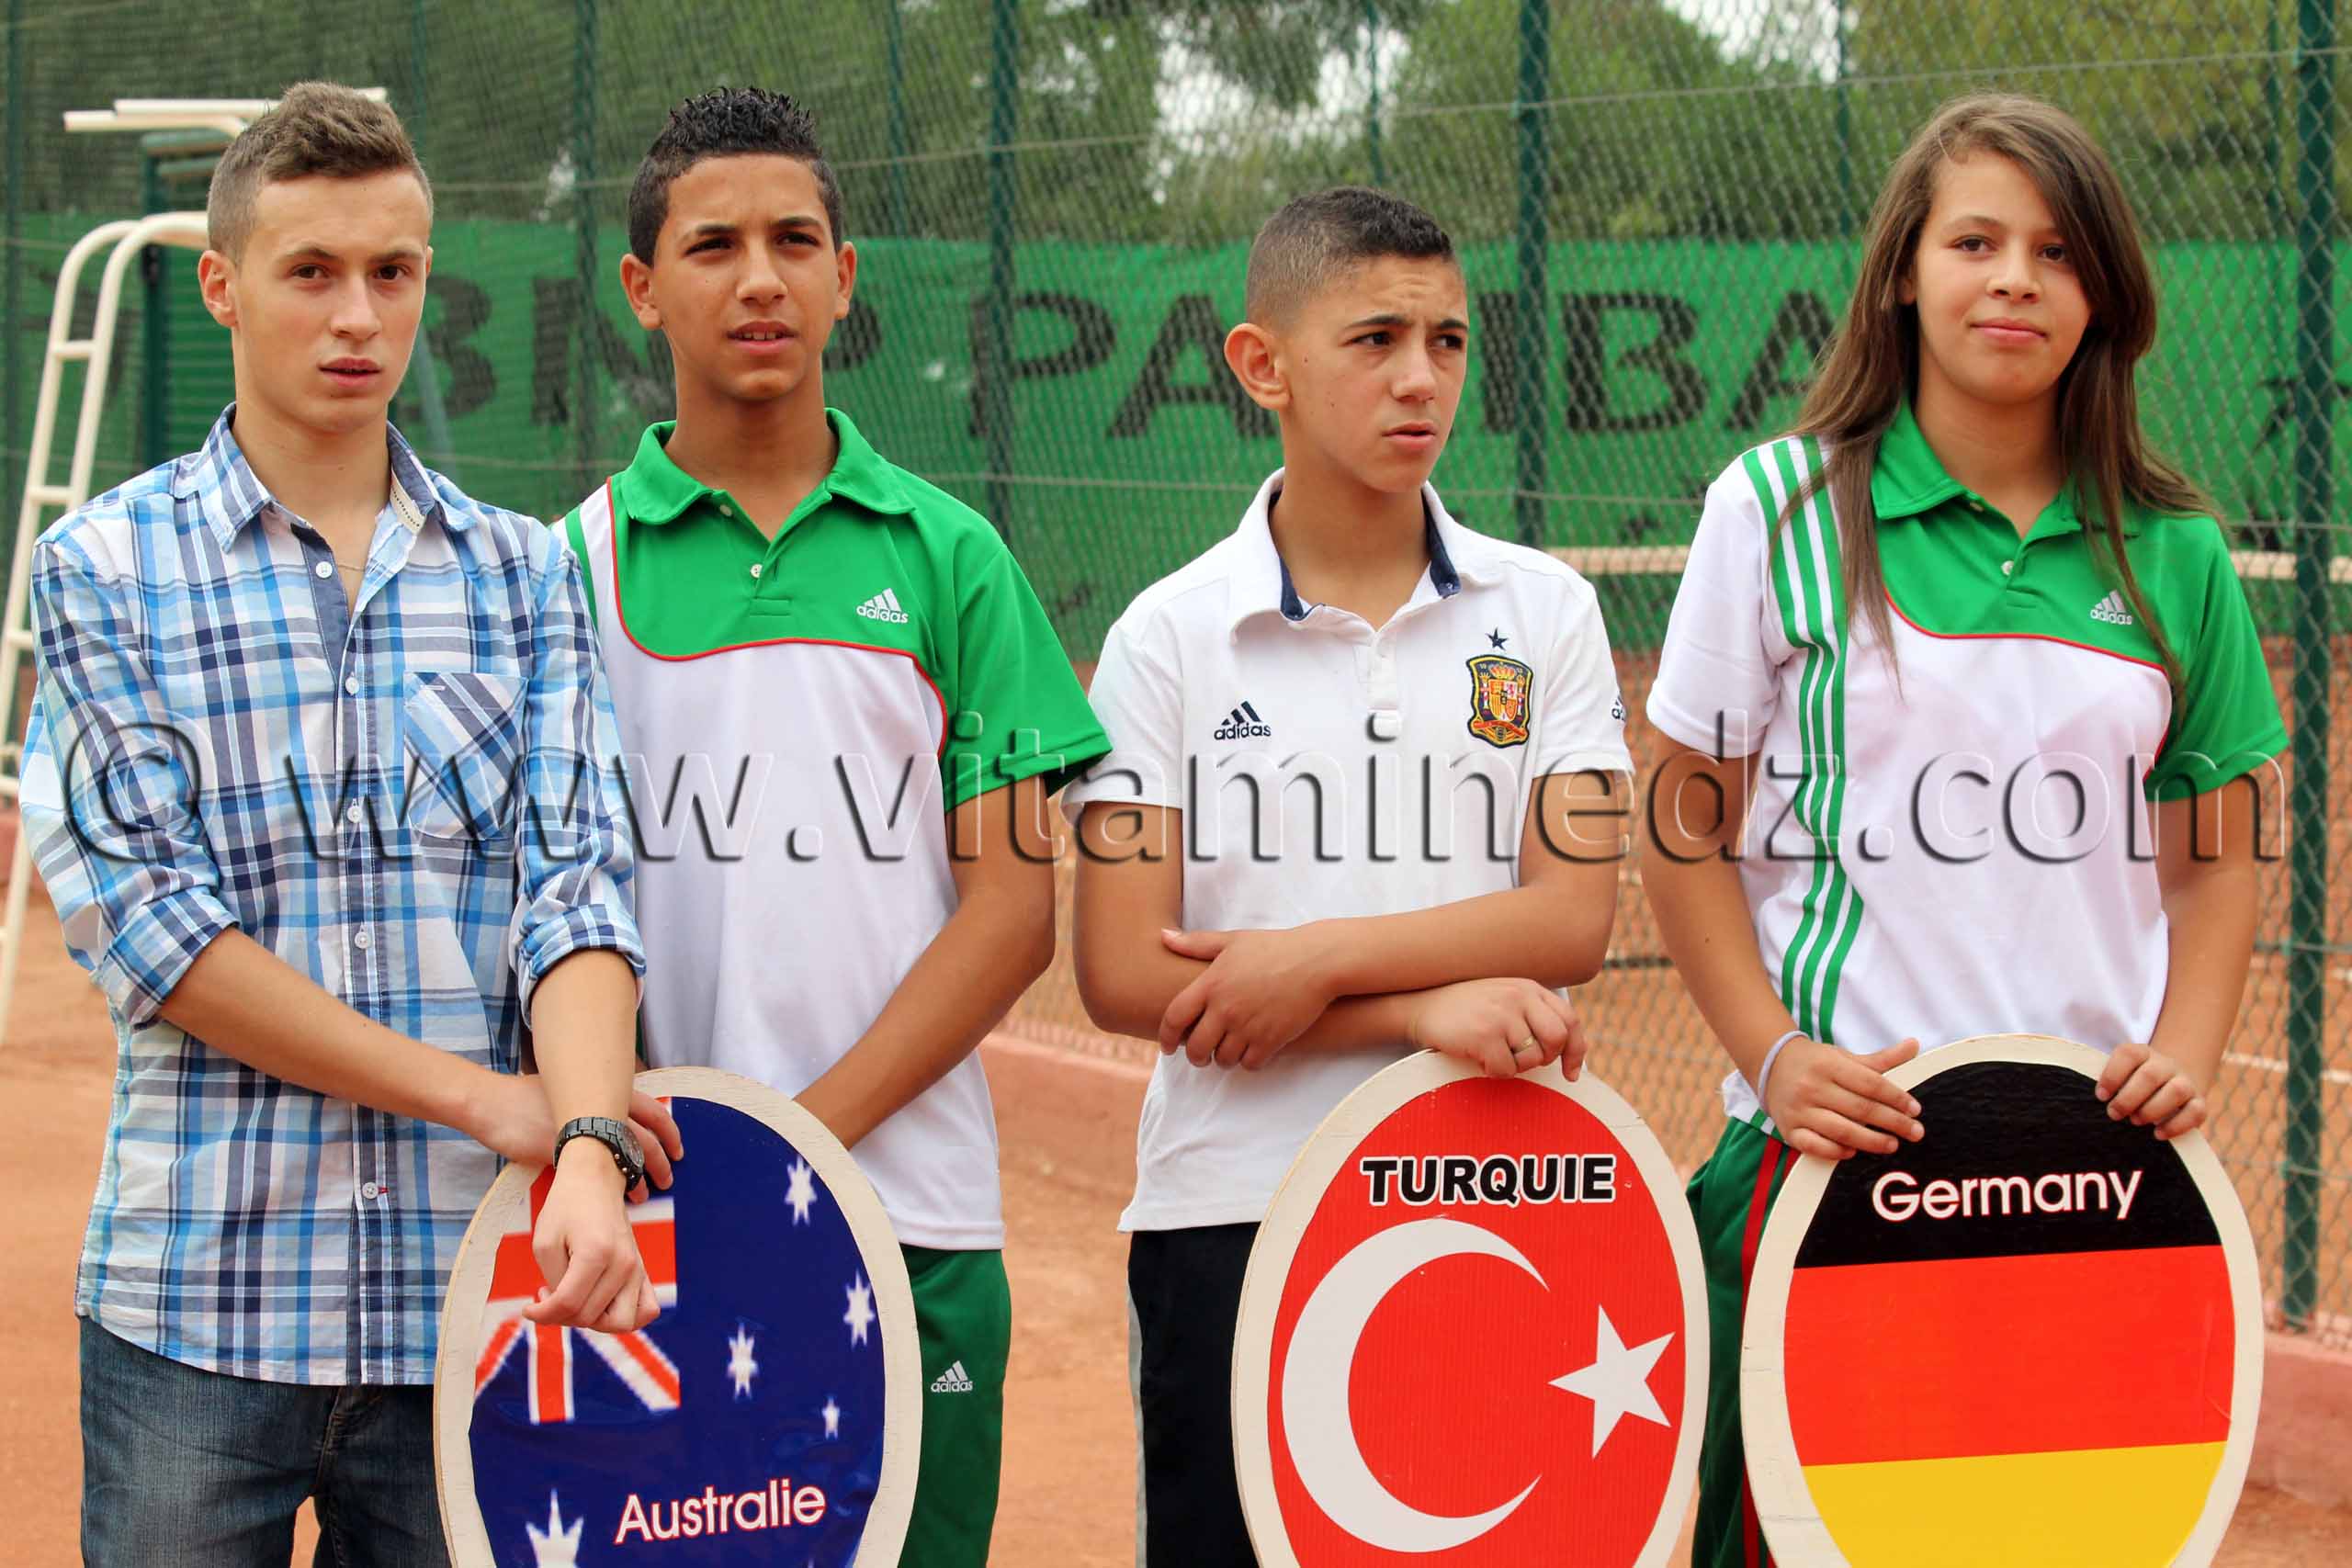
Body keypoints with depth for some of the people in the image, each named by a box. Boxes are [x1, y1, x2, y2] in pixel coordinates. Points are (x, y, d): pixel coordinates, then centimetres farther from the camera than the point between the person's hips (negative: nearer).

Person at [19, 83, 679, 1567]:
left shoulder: (523, 575, 9)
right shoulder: (107, 569, 1)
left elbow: (575, 882, -1)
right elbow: (146, 919, -8)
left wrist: (589, 1148, -21)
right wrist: (484, 1098, -12)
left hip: (467, 1299, 2)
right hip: (198, 1301, -2)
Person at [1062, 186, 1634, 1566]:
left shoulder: (1545, 613, 5)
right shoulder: (1171, 636, 1)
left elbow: (1572, 920, -5)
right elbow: (1124, 976, -7)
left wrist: (1314, 958, -15)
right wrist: (1427, 1004, -14)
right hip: (1231, 1211, -1)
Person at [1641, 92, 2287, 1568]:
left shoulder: (2174, 552, 7)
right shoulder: (1780, 508, 1)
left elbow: (2216, 858, 13)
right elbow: (1687, 833, 2)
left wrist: (2184, 1054, -4)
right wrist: (1775, 1056, -10)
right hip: (1833, 1138, -2)